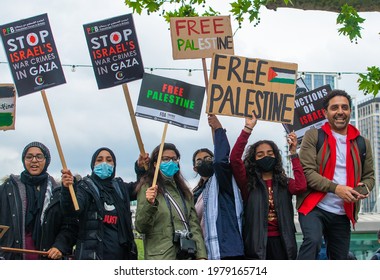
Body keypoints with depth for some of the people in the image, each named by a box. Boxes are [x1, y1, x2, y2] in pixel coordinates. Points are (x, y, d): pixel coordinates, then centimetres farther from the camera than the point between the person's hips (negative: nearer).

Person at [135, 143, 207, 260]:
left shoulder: (183, 190, 17)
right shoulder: (148, 188, 0)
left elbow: (194, 224, 12)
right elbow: (141, 227, -7)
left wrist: (201, 255, 2)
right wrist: (149, 204, -24)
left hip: (187, 255, 6)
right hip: (161, 257, -6)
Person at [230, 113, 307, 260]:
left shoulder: (284, 183, 13)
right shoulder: (248, 183, 7)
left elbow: (301, 186, -9)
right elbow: (234, 159, -9)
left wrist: (293, 153, -6)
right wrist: (248, 128, -13)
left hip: (281, 241, 2)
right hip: (257, 242, -2)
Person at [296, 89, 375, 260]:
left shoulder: (362, 143, 11)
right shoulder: (313, 136, -1)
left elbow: (369, 175, 16)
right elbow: (307, 171, -11)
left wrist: (364, 188, -9)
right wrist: (335, 188, -23)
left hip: (343, 214, 5)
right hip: (314, 207, -5)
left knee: (340, 259, 12)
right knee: (313, 240, -31)